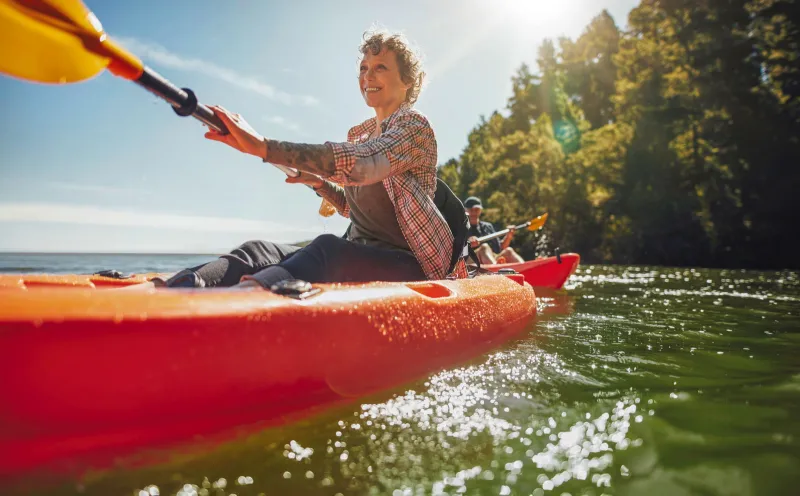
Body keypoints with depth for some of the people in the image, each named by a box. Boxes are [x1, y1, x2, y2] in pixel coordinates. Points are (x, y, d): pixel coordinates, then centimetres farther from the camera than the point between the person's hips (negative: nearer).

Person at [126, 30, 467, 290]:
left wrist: (263, 147, -36)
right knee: (262, 252, -16)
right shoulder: (358, 134, 18)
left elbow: (362, 164, -29)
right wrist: (318, 182, 12)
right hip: (360, 260, 7)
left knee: (328, 249, -37)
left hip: (410, 266, -6)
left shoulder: (414, 126, -6)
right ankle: (156, 289, -42)